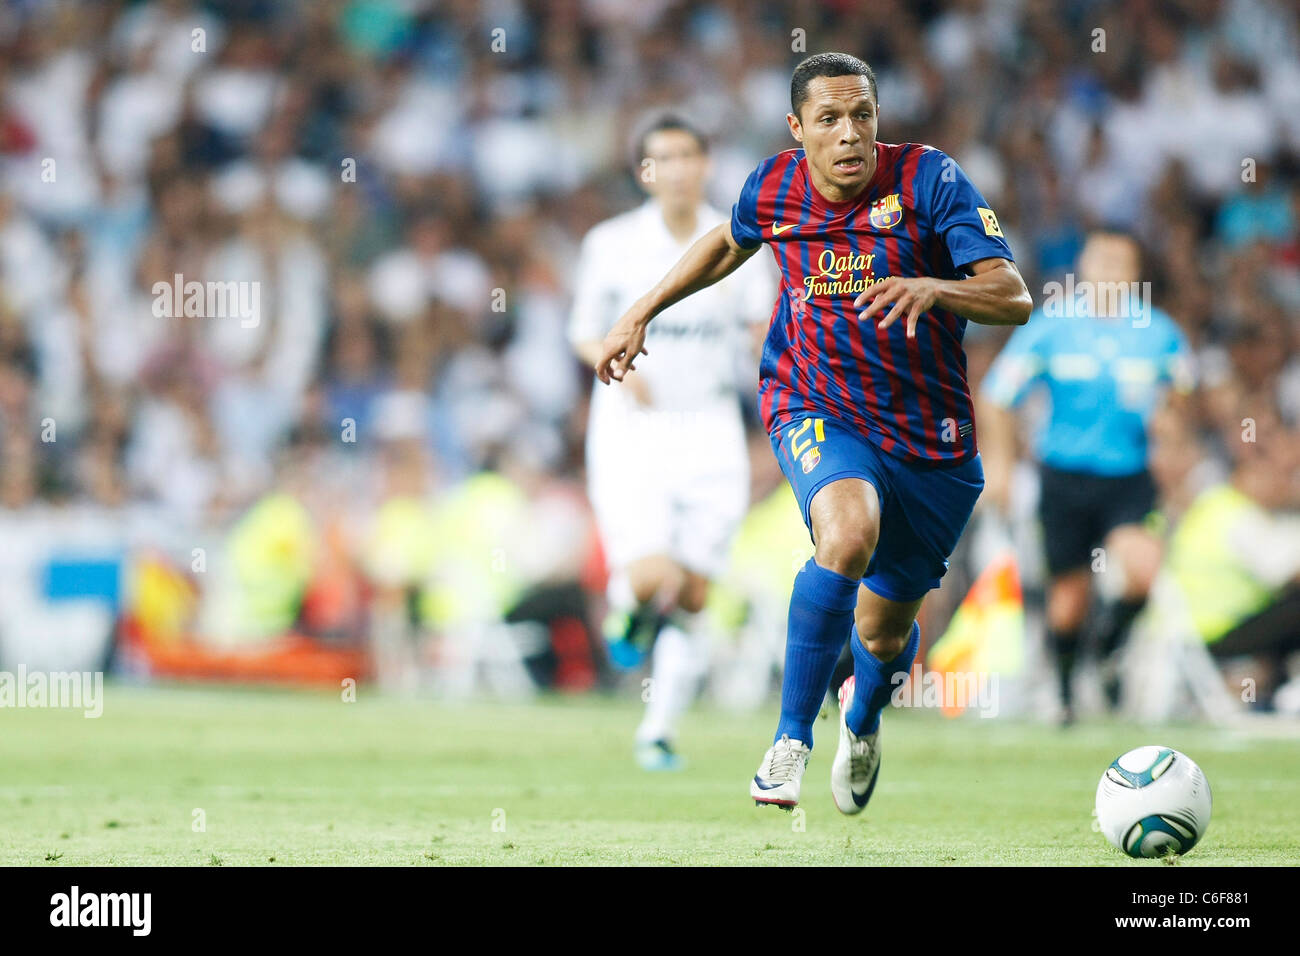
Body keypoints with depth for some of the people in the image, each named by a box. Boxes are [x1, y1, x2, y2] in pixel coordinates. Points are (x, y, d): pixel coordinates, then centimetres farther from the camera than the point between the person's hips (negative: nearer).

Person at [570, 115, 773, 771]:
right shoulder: (613, 243, -2)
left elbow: (763, 327, 7)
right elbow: (585, 334, 6)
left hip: (710, 436, 2)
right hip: (631, 434, -2)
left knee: (691, 598, 1)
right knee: (652, 580, -20)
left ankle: (658, 733, 17)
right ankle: (625, 600, 17)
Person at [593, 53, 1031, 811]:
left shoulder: (930, 179, -16)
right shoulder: (772, 189, -5)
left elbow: (1014, 298, -23)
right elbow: (729, 243, 21)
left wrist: (931, 289, -41)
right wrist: (643, 313, 20)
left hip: (931, 434, 0)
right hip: (816, 410, 0)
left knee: (885, 633, 12)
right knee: (849, 533, -35)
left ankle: (865, 715, 52)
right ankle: (792, 742, -25)